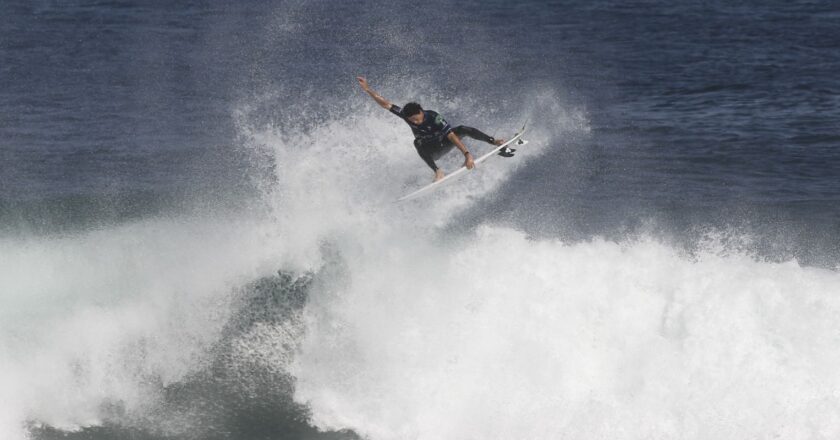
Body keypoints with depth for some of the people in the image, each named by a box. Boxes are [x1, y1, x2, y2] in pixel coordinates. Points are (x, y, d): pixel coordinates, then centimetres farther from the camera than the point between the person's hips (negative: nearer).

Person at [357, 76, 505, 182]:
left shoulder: (434, 118, -32)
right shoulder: (405, 114, -20)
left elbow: (452, 136, -40)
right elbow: (385, 104, -19)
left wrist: (467, 154, -49)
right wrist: (367, 89, -28)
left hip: (445, 142, -3)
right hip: (432, 152, 3)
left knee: (463, 129, -30)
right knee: (417, 142, -33)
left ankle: (493, 142, -16)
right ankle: (437, 171, -39)